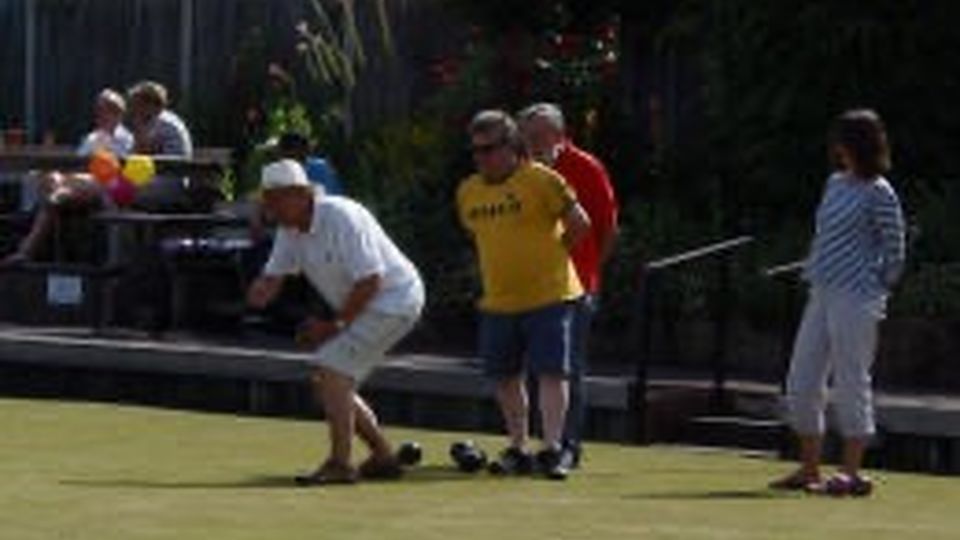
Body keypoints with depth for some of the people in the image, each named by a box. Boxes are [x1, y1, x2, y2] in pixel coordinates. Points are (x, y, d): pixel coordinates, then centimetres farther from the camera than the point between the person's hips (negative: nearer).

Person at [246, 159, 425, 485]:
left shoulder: (341, 218, -25)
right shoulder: (290, 230, 2)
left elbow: (370, 280, -26)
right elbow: (273, 276, 2)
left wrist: (335, 325, -20)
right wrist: (260, 293, -23)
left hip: (393, 301, -10)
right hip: (363, 307, 10)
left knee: (331, 369, -20)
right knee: (326, 382, 11)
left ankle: (340, 464, -22)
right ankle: (383, 456, 21)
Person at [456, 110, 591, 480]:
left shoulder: (541, 181, -9)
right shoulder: (468, 192, 9)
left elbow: (579, 223, -5)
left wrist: (552, 254, 2)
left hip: (548, 295, -6)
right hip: (497, 301, 6)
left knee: (550, 372, -10)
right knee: (506, 377, 10)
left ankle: (552, 448, -11)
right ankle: (518, 449, 20)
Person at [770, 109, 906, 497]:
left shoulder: (879, 193, -9)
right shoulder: (835, 184, 14)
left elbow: (894, 254, -7)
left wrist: (874, 293, -3)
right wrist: (812, 274, 13)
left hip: (855, 298, -9)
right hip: (821, 293, 9)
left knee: (850, 381, -6)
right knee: (801, 382, 9)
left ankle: (852, 472, 0)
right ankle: (808, 468, 18)